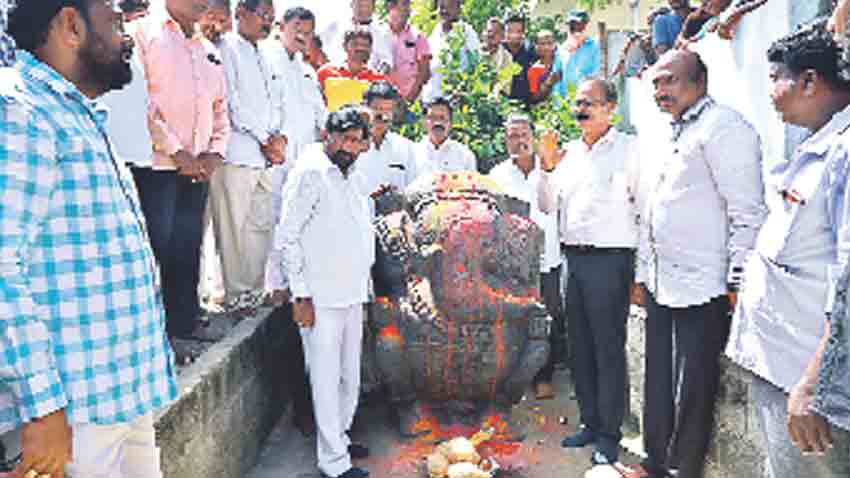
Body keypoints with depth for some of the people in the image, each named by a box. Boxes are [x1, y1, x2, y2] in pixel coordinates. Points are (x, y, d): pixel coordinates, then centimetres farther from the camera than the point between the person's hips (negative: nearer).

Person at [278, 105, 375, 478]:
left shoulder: (352, 176, 12)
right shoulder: (310, 172, -12)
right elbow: (288, 237, -14)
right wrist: (301, 296, -15)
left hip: (352, 293, 8)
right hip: (321, 297, -8)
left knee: (350, 377, 18)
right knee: (327, 379, 0)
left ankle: (340, 438, 35)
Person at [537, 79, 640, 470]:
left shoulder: (629, 148, -2)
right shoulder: (569, 152, 14)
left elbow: (645, 207, -6)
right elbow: (548, 207, 15)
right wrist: (548, 168, -1)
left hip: (610, 260, -6)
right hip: (573, 259, 6)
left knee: (609, 350, -1)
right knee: (579, 347, 12)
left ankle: (609, 435, 10)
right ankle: (589, 423, 25)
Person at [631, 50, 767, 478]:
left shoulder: (723, 126, -8)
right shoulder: (672, 136, 18)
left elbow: (747, 212, -14)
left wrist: (737, 282, -17)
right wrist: (642, 274, 19)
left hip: (702, 290, -8)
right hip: (661, 287, 9)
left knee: (693, 390, 2)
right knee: (657, 381, 17)